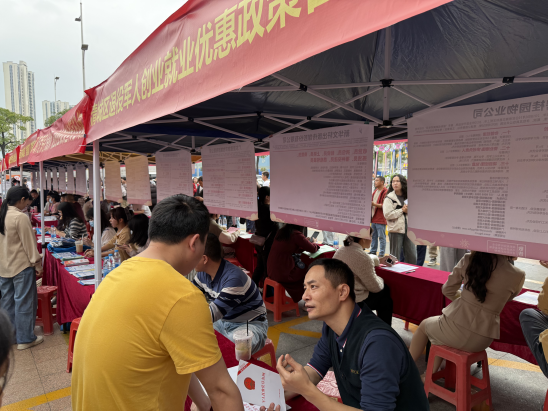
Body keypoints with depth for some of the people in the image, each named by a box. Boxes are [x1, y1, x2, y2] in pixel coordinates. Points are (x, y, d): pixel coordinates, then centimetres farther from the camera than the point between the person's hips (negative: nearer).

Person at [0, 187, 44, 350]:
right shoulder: (20, 217, -19)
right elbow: (28, 243, -16)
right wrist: (37, 263, -7)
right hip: (21, 266, -8)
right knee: (24, 301, 1)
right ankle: (25, 338, 10)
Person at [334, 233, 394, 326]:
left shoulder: (341, 250, 2)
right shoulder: (362, 257, -25)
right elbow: (375, 288, -13)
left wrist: (379, 260, 26)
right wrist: (380, 280, 8)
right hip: (354, 303, -8)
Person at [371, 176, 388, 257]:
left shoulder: (385, 192, -11)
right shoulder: (375, 191, 17)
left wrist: (375, 204, -25)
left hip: (380, 219, -9)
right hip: (373, 218, 9)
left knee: (381, 237, -2)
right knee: (374, 236, 15)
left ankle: (382, 254, 4)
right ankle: (373, 252, 24)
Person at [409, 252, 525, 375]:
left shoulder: (468, 260, -9)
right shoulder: (517, 276, -8)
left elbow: (447, 291, 4)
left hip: (456, 330, -2)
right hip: (482, 341, 3)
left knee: (424, 325, 30)